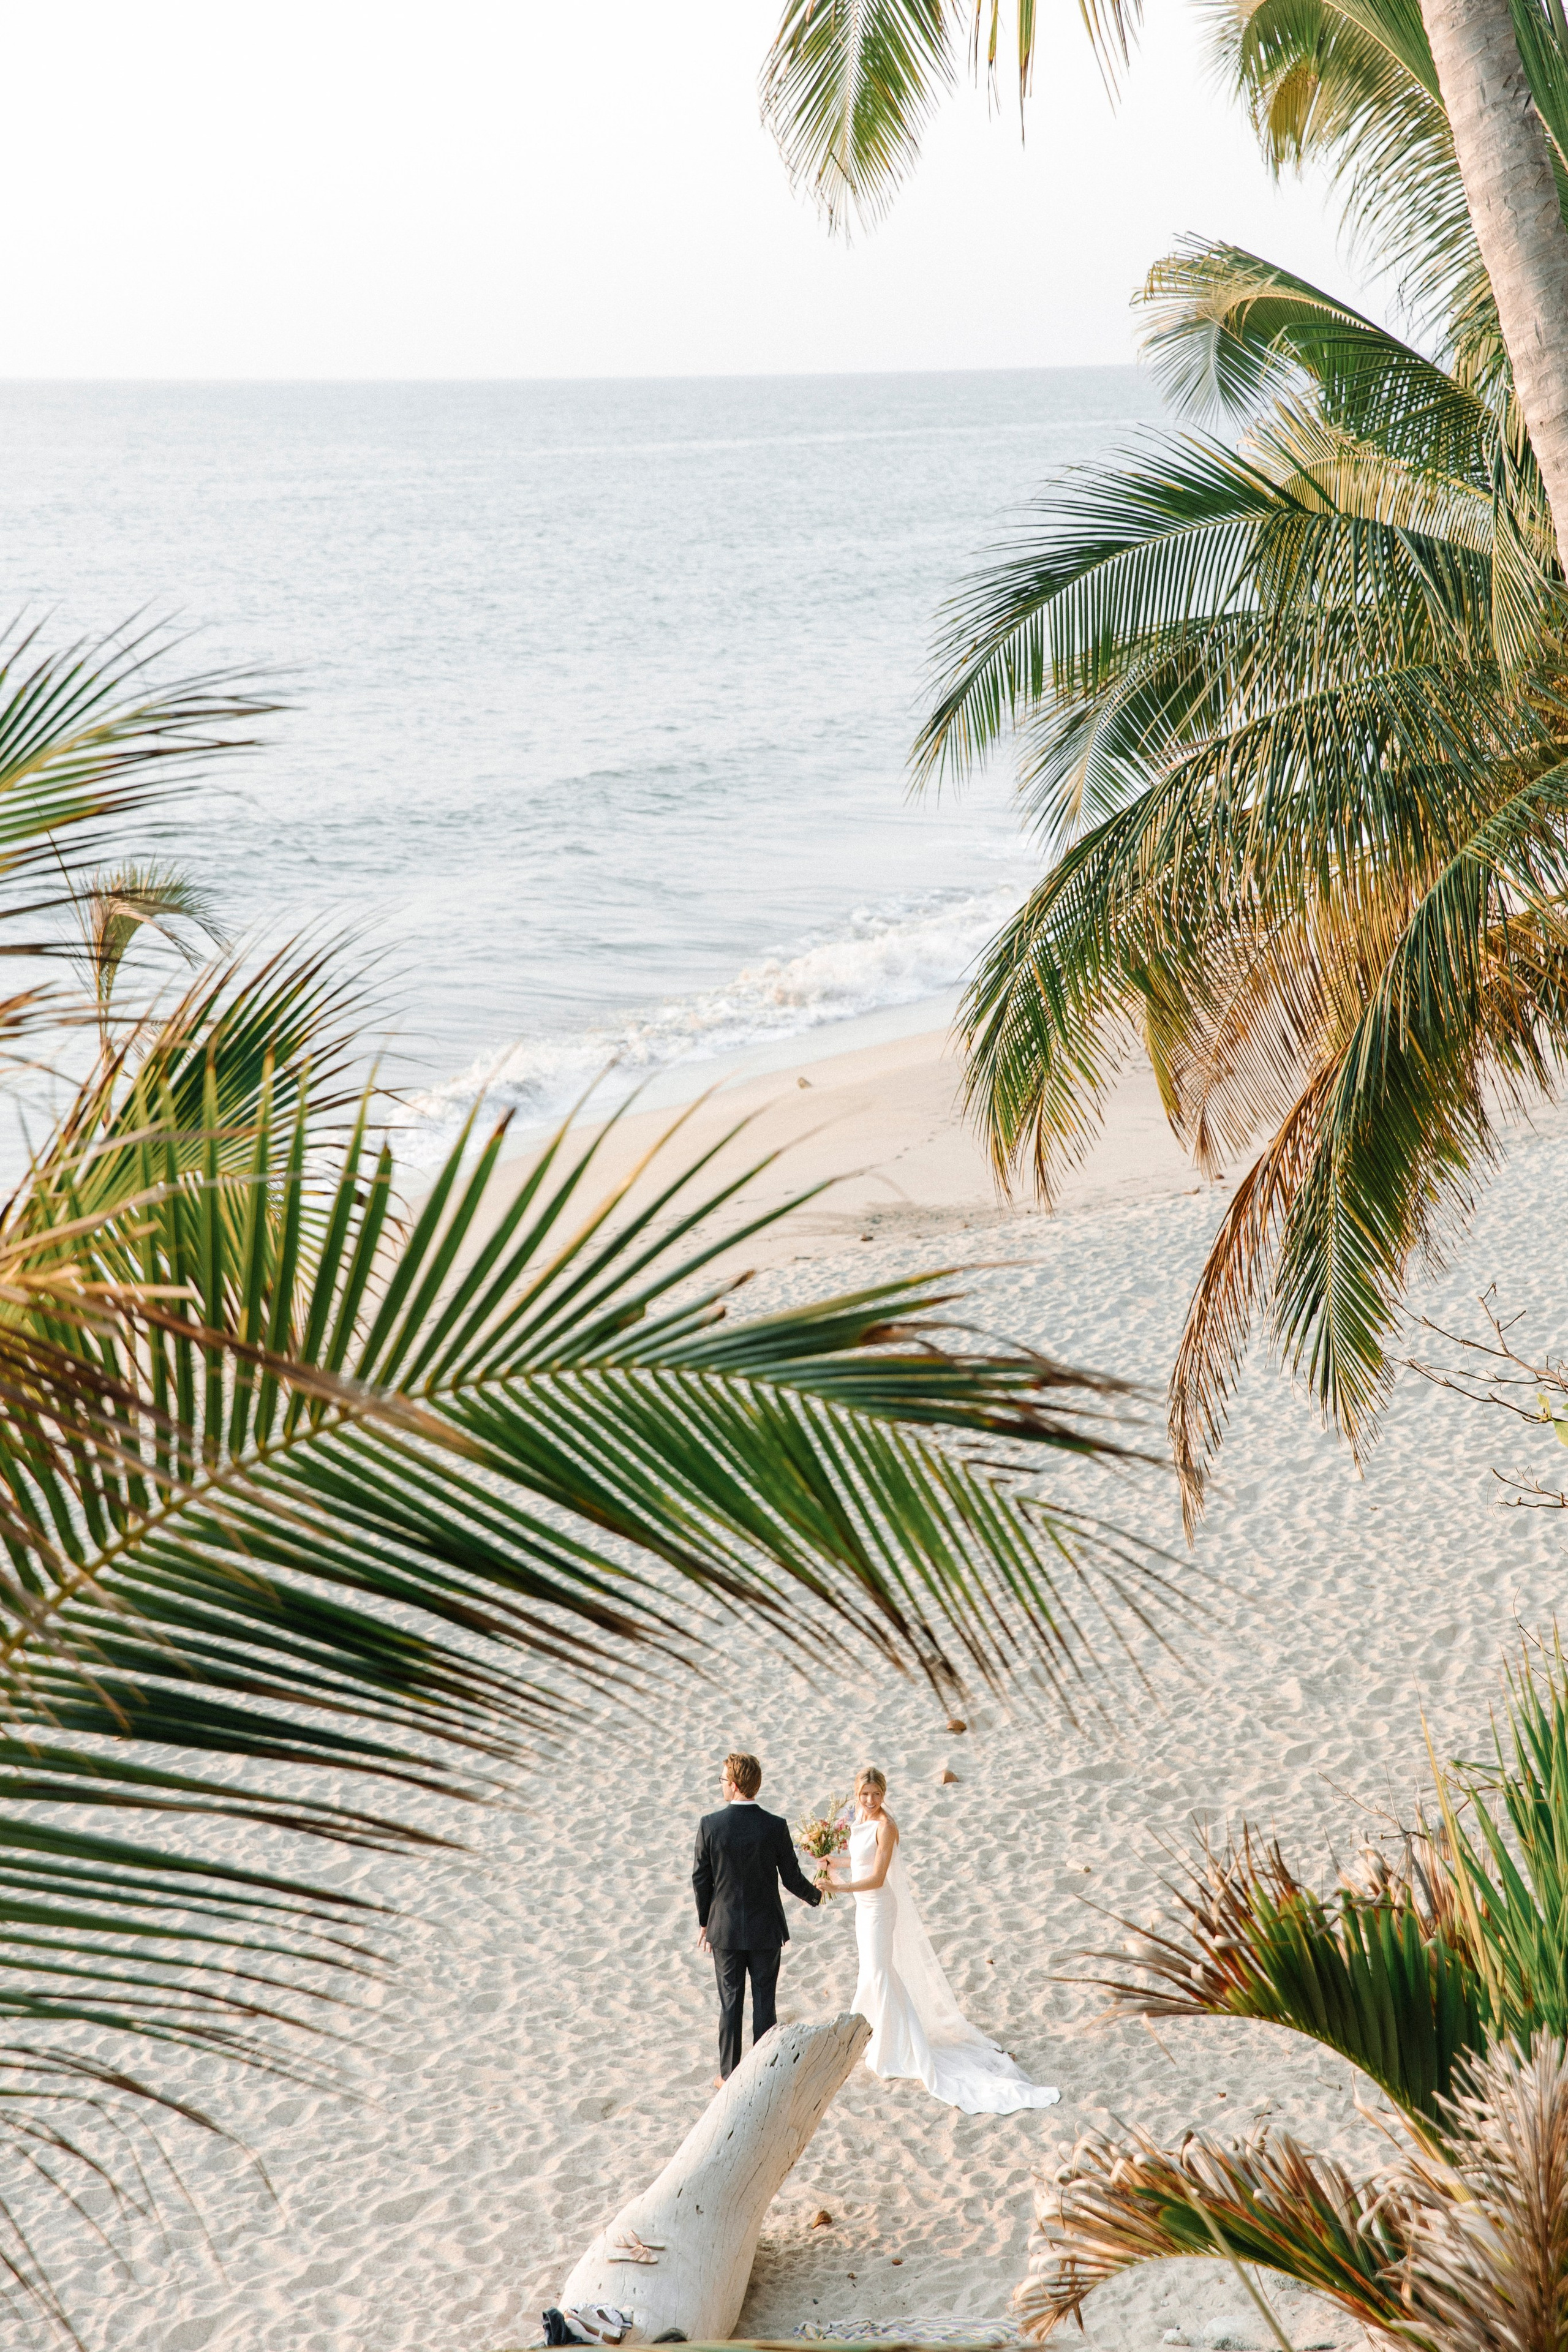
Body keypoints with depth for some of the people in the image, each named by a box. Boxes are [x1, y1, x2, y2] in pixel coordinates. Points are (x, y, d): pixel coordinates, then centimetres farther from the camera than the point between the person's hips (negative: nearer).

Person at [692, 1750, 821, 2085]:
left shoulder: (709, 1825, -13)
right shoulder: (775, 1827, -14)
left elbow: (701, 1879, -5)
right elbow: (792, 1878, -6)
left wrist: (704, 1922, 10)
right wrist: (815, 1896, 16)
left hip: (725, 1929, 0)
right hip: (765, 1930, 0)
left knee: (730, 2003, 11)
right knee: (764, 2002, 10)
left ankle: (729, 2075, 18)